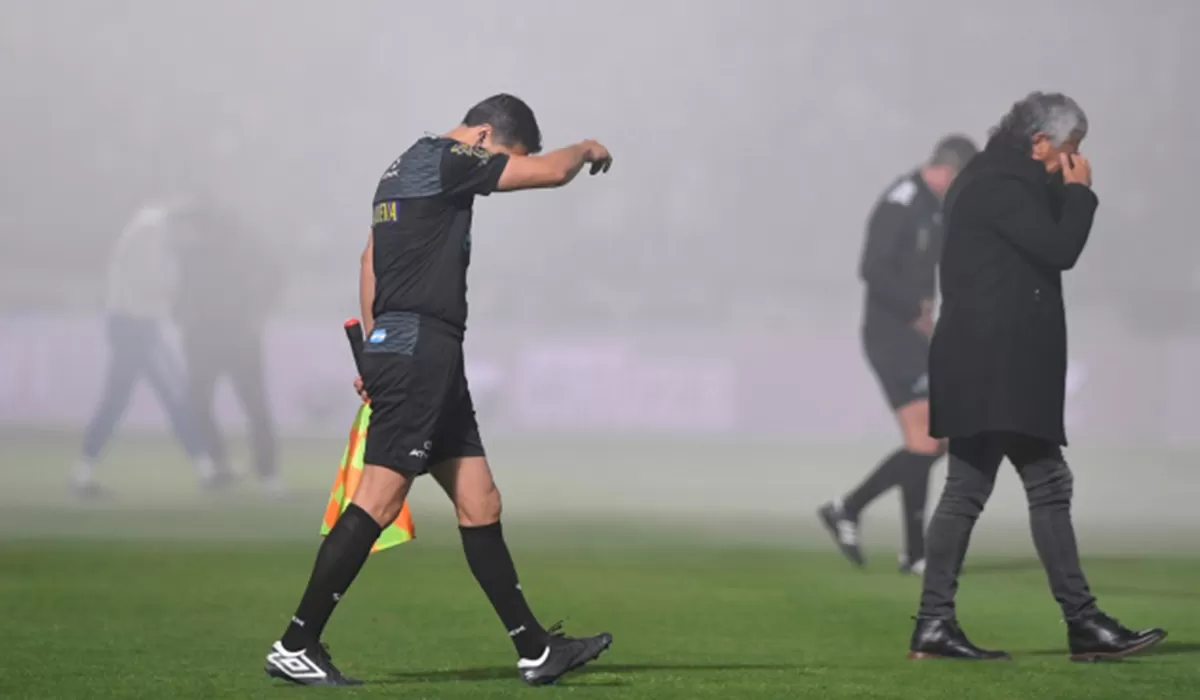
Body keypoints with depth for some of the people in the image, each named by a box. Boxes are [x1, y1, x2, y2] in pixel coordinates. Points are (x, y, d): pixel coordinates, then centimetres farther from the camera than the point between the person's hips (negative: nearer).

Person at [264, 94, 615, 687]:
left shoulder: (404, 170, 21)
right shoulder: (444, 159, -8)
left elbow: (371, 258, 27)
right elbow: (550, 172, -10)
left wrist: (376, 353, 29)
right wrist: (586, 149, 12)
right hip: (420, 350, -10)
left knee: (480, 503, 9)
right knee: (377, 503, -12)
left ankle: (535, 650, 10)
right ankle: (295, 645, -11)